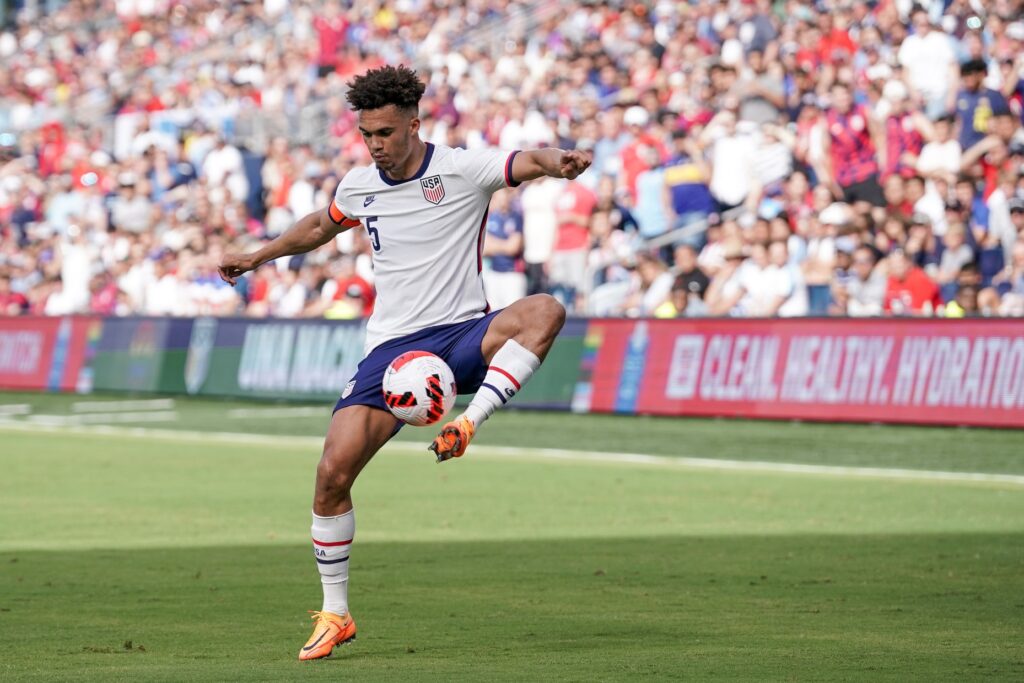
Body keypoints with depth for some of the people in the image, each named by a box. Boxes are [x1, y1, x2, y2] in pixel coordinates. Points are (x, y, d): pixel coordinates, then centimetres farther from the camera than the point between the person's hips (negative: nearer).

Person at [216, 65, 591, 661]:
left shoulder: (461, 170, -5)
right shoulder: (359, 187, 9)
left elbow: (527, 162, -24)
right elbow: (321, 226, 32)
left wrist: (557, 163, -46)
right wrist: (260, 256, 40)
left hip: (462, 333, -3)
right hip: (392, 344, 3)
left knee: (545, 311, -34)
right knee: (334, 471, -12)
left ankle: (468, 423, -37)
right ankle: (336, 615, 3)